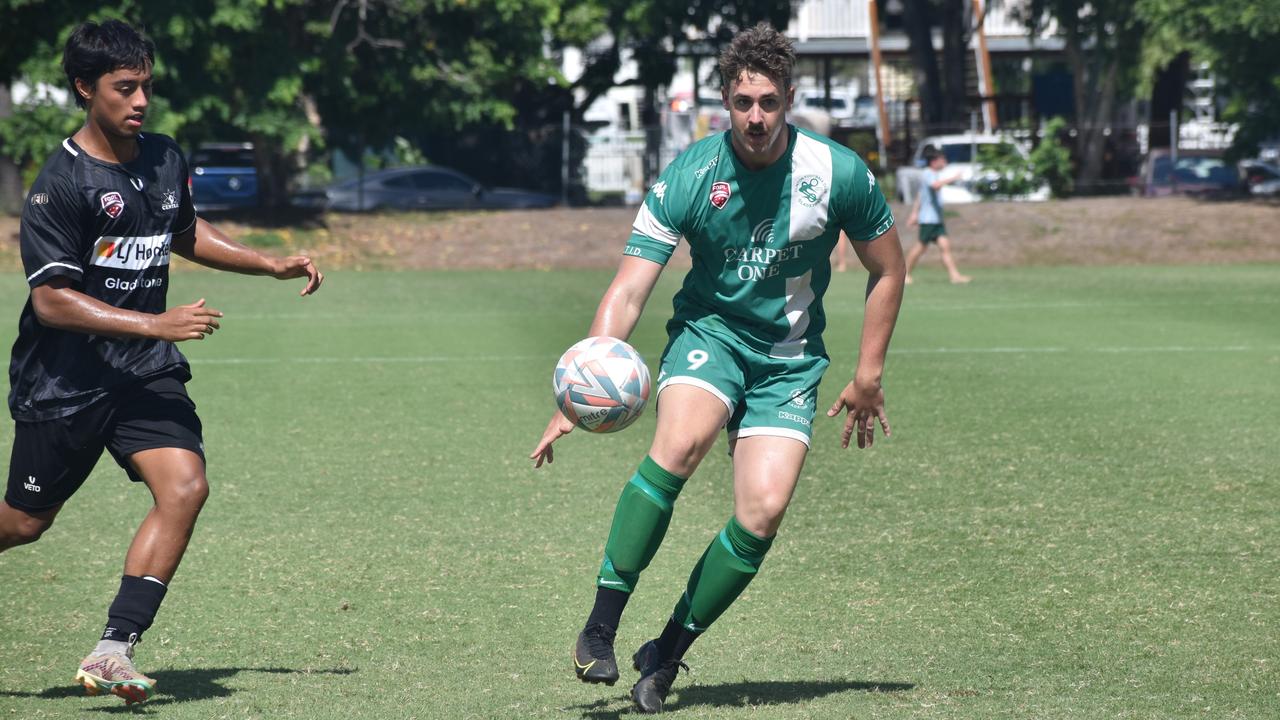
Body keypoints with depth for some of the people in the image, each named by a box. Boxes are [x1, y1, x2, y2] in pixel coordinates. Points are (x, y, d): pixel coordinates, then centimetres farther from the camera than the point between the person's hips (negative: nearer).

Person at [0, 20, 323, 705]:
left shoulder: (166, 160, 5)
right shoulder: (60, 184, -16)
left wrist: (271, 264, 18)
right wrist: (155, 324, -27)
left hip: (145, 372, 5)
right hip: (62, 382, -5)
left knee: (184, 486, -18)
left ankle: (112, 651, -18)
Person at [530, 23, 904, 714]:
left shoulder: (837, 172, -12)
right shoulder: (687, 177, -15)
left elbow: (887, 269, 4)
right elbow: (627, 292, -19)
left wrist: (868, 377, 3)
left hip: (789, 358, 1)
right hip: (710, 329, -1)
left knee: (764, 508, -19)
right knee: (681, 441, -33)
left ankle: (668, 652, -1)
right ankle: (601, 624, -26)